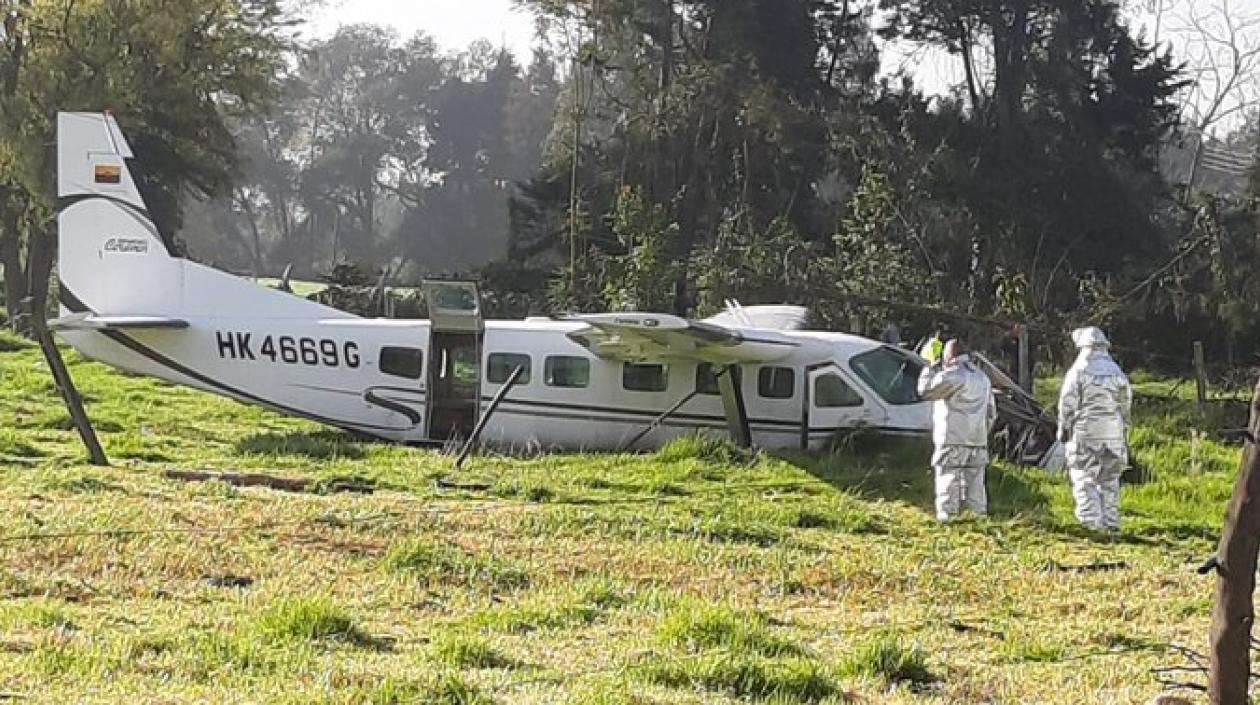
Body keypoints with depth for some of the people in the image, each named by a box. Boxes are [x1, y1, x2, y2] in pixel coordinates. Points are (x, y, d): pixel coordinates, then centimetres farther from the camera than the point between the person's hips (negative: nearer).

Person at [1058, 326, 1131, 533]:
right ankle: (1111, 521, 9)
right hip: (1114, 434, 5)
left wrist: (1063, 430, 4)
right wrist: (1124, 433, 18)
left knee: (1084, 479, -1)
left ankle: (1092, 520, -12)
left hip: (1085, 432, -5)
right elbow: (1126, 404, 11)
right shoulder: (1117, 371, 9)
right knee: (1109, 479, 11)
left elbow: (1067, 405, -6)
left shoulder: (1078, 371, -6)